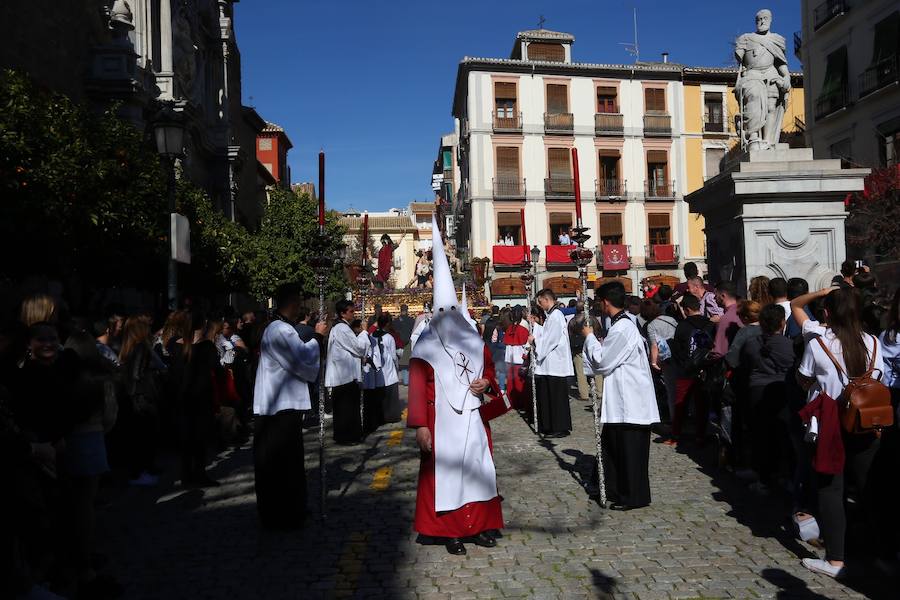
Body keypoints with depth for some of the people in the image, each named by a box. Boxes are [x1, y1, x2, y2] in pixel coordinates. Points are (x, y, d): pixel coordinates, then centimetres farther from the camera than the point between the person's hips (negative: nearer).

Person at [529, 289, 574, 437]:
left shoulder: (555, 316, -15)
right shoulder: (551, 315, 13)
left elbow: (551, 339, -19)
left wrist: (535, 339, -8)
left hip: (556, 364, -10)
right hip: (551, 363, 10)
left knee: (557, 397, -2)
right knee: (550, 396, 14)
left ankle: (560, 428, 6)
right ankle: (552, 427, 22)